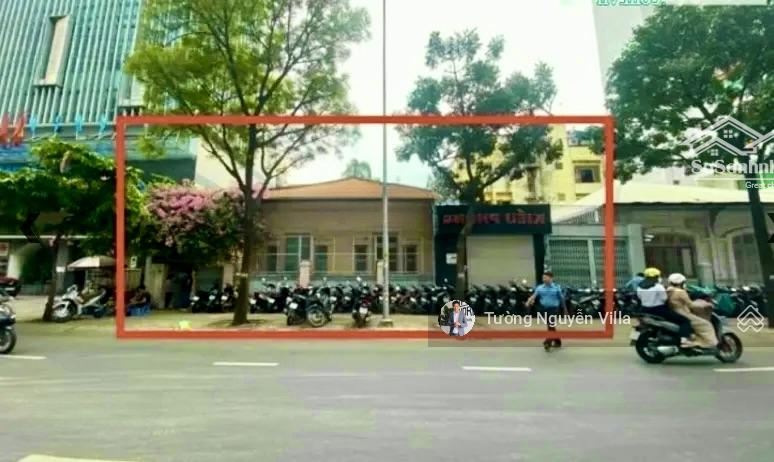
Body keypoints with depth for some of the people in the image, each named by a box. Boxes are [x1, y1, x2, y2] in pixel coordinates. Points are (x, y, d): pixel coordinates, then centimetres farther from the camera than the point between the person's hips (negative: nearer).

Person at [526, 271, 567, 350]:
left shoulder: (556, 287, -5)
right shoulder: (540, 287, 0)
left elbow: (561, 299, 2)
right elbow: (534, 295, -10)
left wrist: (565, 310, 7)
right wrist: (529, 301, -31)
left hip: (554, 308, -4)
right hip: (545, 309, 4)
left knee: (551, 326, -11)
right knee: (551, 326, 14)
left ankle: (548, 342, -13)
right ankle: (557, 342, 29)